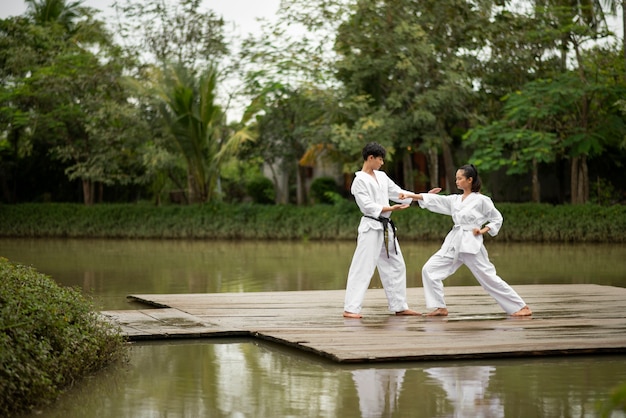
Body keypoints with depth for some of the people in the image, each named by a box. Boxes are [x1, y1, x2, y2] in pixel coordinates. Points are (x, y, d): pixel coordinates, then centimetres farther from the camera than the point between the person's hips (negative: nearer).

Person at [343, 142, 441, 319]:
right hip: (371, 227, -9)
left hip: (386, 228, 9)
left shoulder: (381, 176, 13)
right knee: (362, 268, -11)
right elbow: (368, 206, -16)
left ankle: (399, 306, 21)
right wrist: (391, 209, -23)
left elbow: (398, 193, 14)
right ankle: (350, 309, -9)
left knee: (396, 266, 13)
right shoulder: (359, 181, -10)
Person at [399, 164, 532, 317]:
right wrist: (411, 195, -3)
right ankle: (441, 308, 6)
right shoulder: (455, 200, 11)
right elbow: (433, 200, 6)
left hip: (471, 244, -6)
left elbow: (497, 219, 2)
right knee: (429, 270, -2)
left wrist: (483, 230, -11)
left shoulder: (481, 200, -5)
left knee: (488, 277, -8)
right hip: (453, 242, 7)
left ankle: (521, 307, 1)